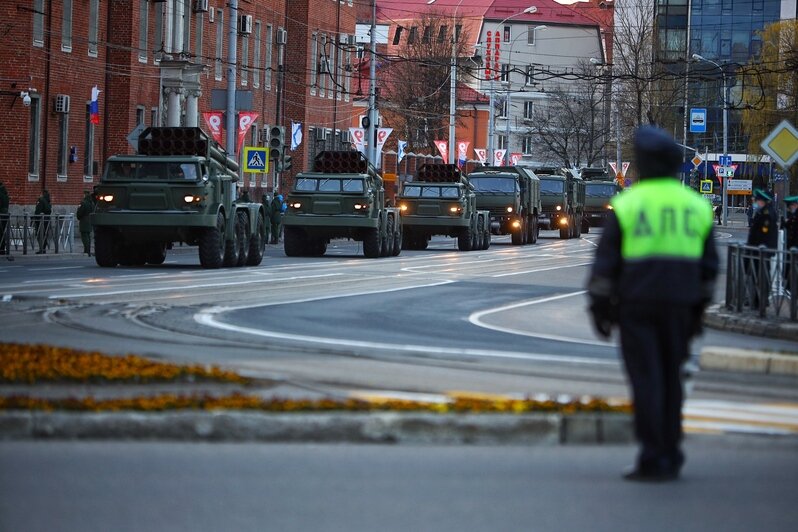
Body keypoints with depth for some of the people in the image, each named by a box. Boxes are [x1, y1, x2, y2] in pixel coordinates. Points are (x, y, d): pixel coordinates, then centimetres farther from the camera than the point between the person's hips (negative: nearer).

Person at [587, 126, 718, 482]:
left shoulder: (626, 204, -6)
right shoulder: (697, 206, 6)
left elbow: (606, 262, -6)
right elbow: (708, 265, 10)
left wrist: (599, 306, 0)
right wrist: (698, 309, 17)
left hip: (635, 303, -4)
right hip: (678, 305, 4)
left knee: (646, 379, -3)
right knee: (671, 378, 13)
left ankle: (653, 459, -7)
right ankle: (671, 455, 16)